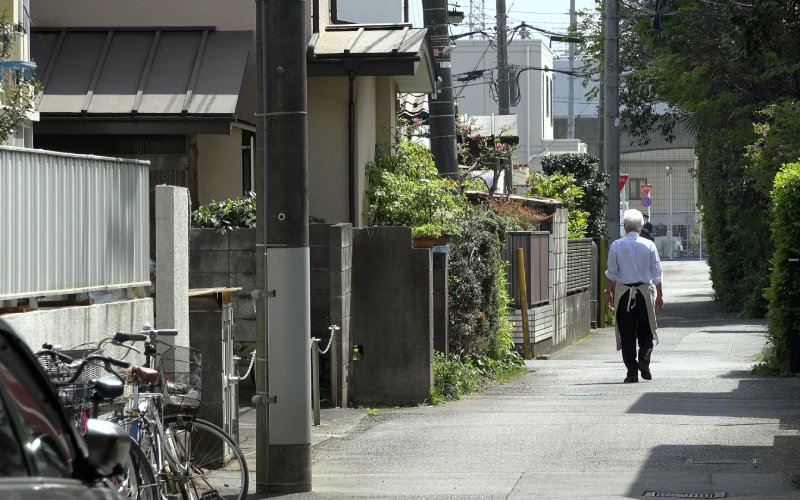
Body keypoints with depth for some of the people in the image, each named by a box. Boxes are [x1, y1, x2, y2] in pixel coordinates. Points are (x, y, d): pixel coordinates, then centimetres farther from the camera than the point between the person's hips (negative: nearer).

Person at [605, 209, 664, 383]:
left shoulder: (616, 246, -4)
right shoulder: (648, 245, -3)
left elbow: (611, 273, -1)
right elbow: (656, 272, 1)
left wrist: (609, 292, 10)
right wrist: (659, 295, 10)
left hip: (623, 292, 0)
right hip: (645, 291, 0)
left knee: (627, 334, 4)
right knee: (646, 331, 13)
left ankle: (632, 372, 1)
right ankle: (644, 359, -11)